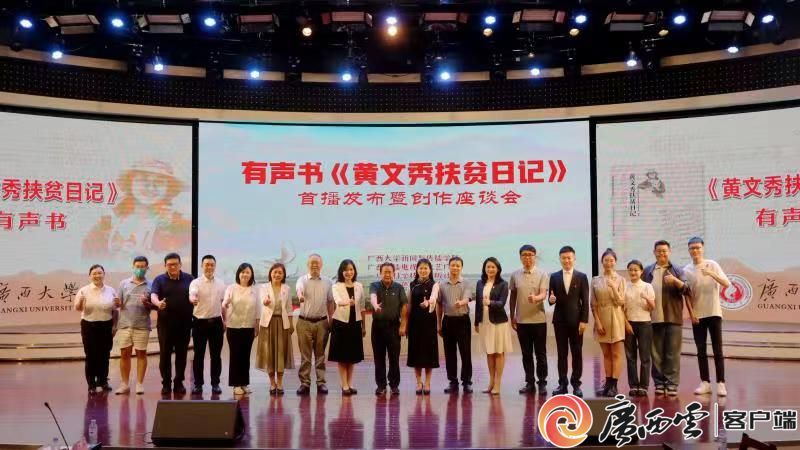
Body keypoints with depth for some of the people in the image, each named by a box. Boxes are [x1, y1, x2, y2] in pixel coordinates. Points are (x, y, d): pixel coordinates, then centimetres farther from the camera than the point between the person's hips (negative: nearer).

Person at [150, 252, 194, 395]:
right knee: (165, 354, 3)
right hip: (165, 323, -1)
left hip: (184, 323, 1)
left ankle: (179, 383, 14)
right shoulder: (159, 280, 2)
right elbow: (153, 295, -13)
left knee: (181, 354, 5)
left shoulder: (188, 279, 6)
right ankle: (166, 383, 12)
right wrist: (158, 303, -35)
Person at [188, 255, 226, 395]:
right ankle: (198, 383, 13)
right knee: (199, 354, 3)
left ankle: (215, 383, 15)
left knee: (216, 355, 6)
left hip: (216, 322, 3)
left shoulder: (221, 284, 6)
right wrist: (192, 300, -51)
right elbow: (192, 295, -28)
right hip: (200, 322, -2)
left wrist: (225, 320, 12)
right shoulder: (195, 283, -6)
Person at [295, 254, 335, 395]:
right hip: (305, 322, -1)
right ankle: (304, 383, 10)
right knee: (305, 354, 4)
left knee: (320, 354, 8)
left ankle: (321, 382, 15)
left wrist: (331, 321, 6)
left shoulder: (327, 282, 5)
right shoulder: (302, 280, -2)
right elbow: (299, 290, -26)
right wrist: (300, 296, -49)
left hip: (322, 322, 1)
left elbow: (330, 302, 9)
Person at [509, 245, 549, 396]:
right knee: (526, 354, 8)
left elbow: (544, 294, -13)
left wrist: (535, 298, -35)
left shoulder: (542, 274, -3)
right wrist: (512, 317, 8)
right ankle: (530, 383, 17)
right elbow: (513, 297, 10)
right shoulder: (515, 275, 5)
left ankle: (542, 383, 13)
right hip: (521, 320, 2)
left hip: (538, 320, -2)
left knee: (540, 354, 3)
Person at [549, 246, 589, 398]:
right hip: (560, 320, 1)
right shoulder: (554, 276, 6)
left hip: (576, 320, -1)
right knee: (562, 353, 5)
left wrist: (584, 320, -8)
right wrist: (551, 299, -18)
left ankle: (576, 383, 12)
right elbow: (551, 298, 6)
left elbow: (585, 301, -1)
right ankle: (562, 384, 11)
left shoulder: (582, 276, 2)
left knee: (577, 353, 4)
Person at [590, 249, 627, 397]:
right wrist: (597, 322, -5)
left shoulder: (620, 280, -1)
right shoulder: (595, 280, 4)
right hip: (602, 319, 2)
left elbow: (621, 302, -8)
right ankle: (608, 383, 13)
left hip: (616, 319, -2)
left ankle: (614, 385, 0)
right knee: (606, 354, 8)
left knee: (616, 354, -1)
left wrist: (614, 287, -21)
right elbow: (593, 304, 2)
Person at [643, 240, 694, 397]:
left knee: (673, 353, -1)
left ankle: (672, 384, 3)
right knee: (656, 353, 5)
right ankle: (659, 383, 12)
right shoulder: (647, 271, 11)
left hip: (673, 318, -1)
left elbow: (686, 290, -6)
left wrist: (675, 280, -23)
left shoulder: (678, 271, 6)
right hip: (654, 318, 2)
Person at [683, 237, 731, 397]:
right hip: (697, 315, 2)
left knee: (717, 350, -2)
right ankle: (705, 382, 11)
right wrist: (691, 314, -4)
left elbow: (727, 284, -10)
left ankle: (721, 383, 2)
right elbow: (687, 294, 3)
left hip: (714, 313, -2)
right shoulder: (686, 270, 2)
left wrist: (711, 274, -24)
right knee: (701, 351, 5)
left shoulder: (712, 265, -1)